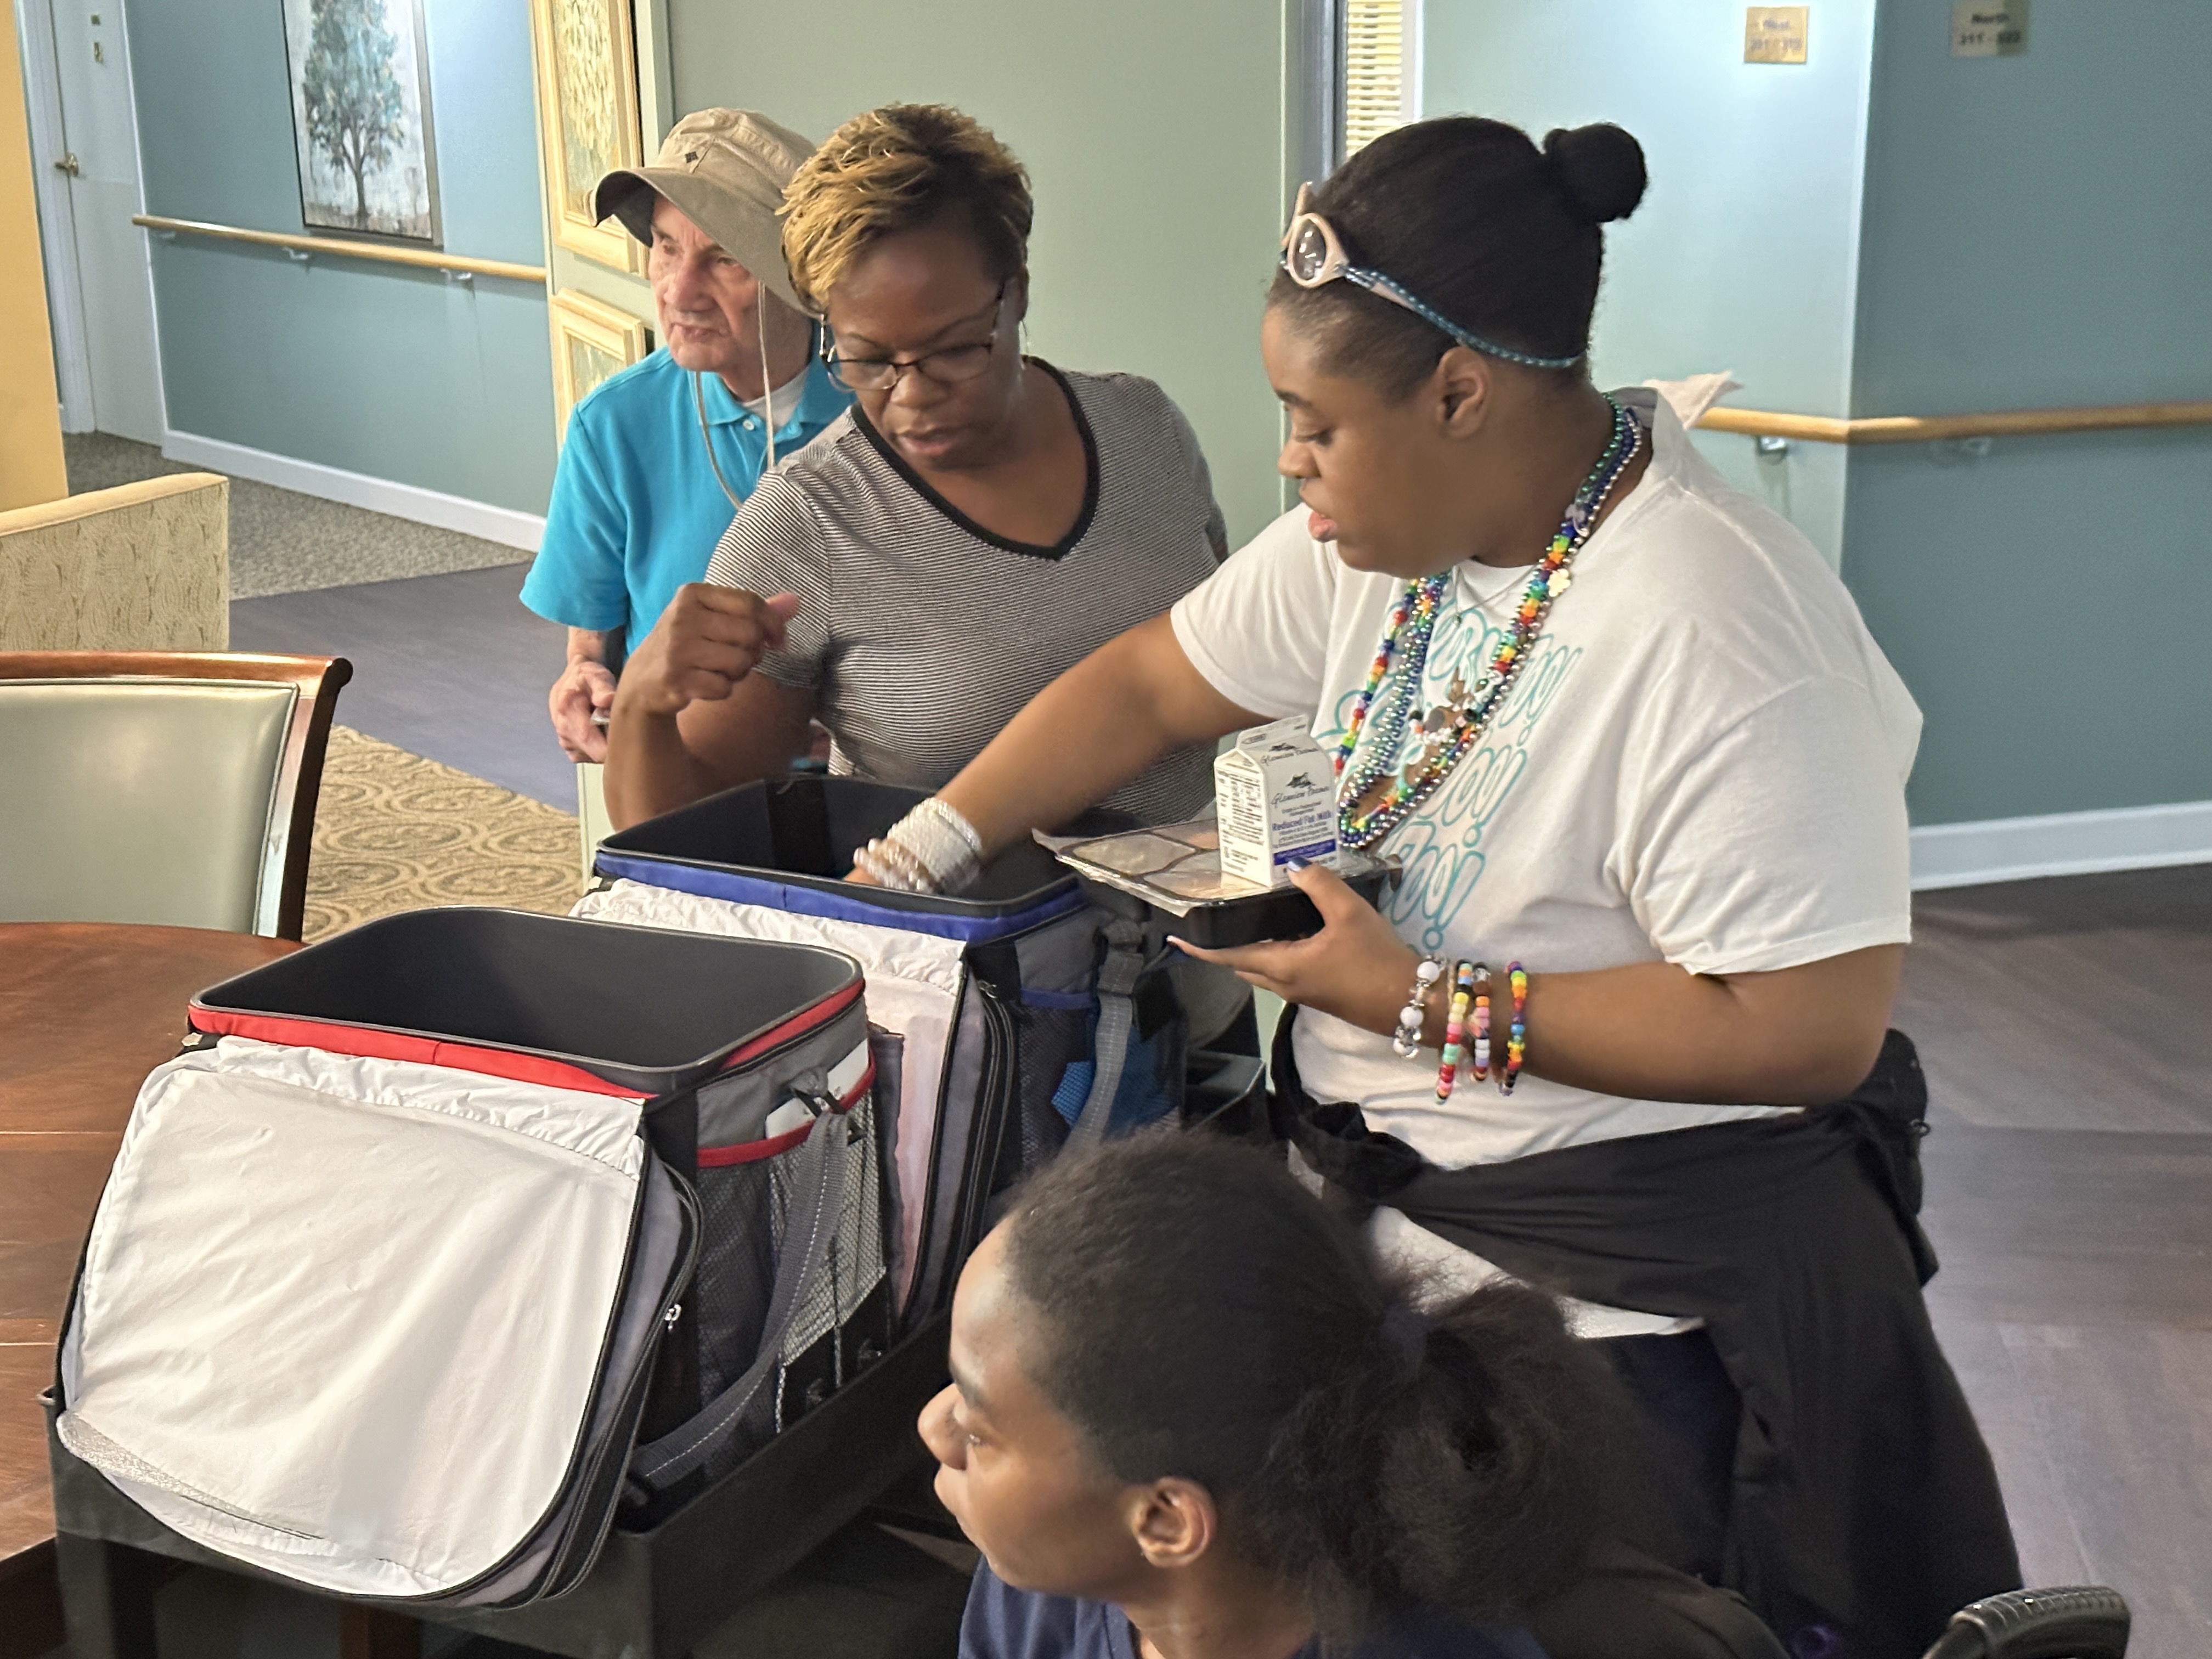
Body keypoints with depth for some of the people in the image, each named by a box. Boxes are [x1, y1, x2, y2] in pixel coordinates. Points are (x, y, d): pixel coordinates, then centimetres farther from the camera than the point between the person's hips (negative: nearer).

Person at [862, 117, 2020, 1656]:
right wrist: (919, 862, 2)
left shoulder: (1716, 636, -27)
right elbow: (1147, 687, 8)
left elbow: (1812, 1029, -28)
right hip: (1377, 1177, 7)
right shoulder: (1384, 532, -2)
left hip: (1624, 1267, -7)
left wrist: (1423, 1002, -25)